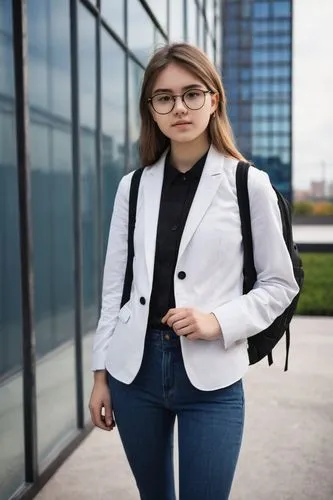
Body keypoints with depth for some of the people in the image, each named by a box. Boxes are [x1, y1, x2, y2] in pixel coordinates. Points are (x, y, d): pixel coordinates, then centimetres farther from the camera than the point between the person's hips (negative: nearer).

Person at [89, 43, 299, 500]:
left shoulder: (249, 184, -4)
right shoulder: (133, 187, 5)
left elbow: (280, 282, 1)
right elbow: (115, 285, 8)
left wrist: (220, 321, -15)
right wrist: (101, 372, 7)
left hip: (211, 377, -3)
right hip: (135, 368, 3)